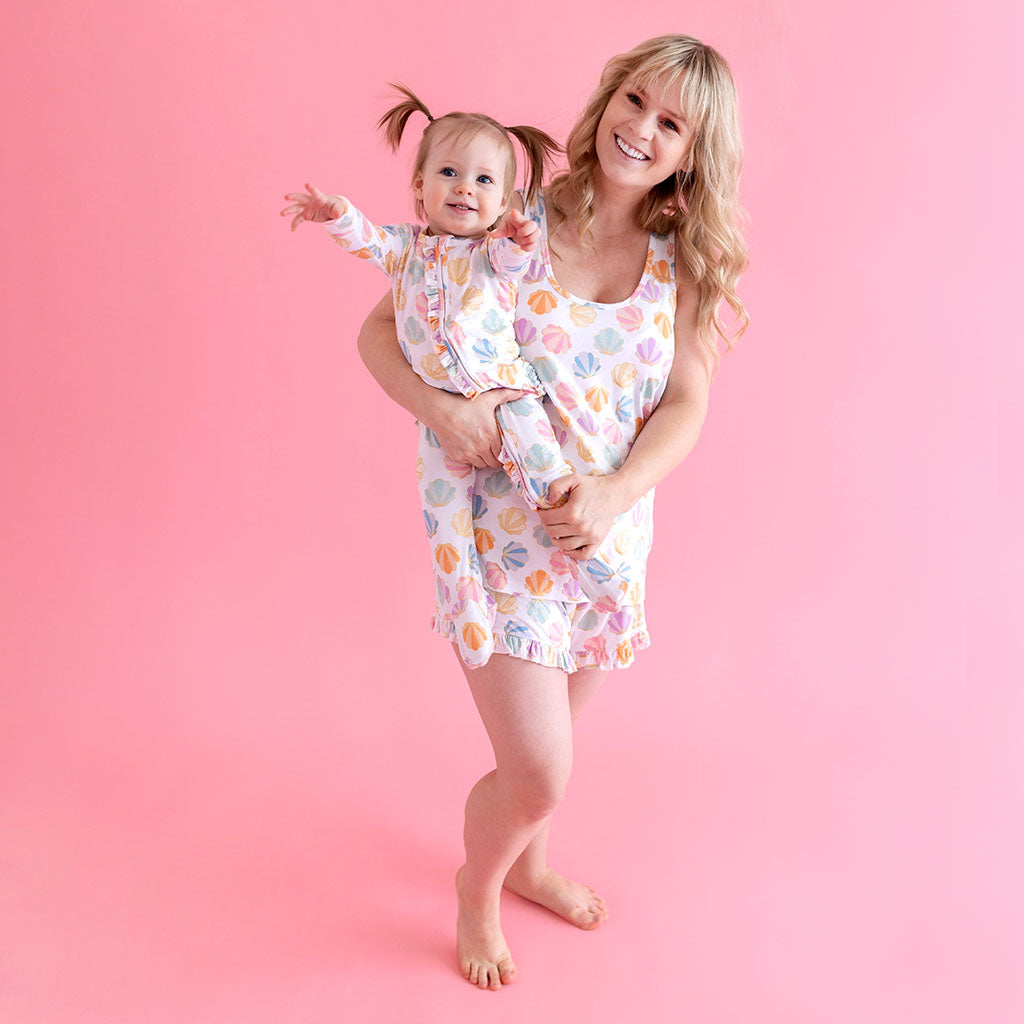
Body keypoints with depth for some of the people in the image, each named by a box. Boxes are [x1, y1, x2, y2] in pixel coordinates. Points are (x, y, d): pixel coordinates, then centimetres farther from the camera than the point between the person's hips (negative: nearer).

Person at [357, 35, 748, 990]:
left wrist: (614, 493, -20)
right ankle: (476, 891, 29)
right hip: (498, 526, -4)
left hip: (609, 528, 4)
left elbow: (686, 404, -2)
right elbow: (380, 329, -4)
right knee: (537, 774, -6)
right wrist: (440, 410, -24)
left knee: (555, 732, 22)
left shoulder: (680, 262, 2)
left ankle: (527, 865, 53)